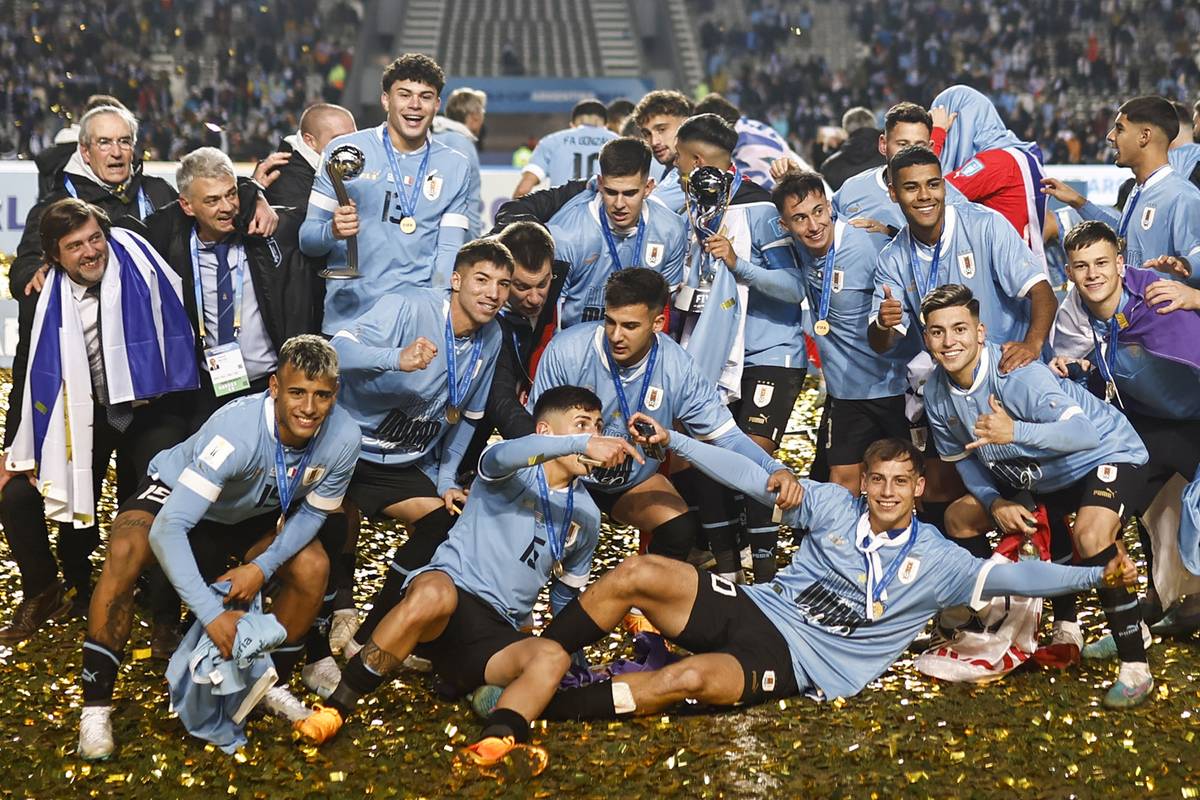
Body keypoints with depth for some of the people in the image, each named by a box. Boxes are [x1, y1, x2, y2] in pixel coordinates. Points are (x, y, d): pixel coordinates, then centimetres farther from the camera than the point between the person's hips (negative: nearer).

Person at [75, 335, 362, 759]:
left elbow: (312, 512, -8)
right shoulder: (236, 432, -41)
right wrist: (212, 614, -48)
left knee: (313, 567, -18)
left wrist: (263, 566, -23)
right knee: (125, 552, -33)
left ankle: (273, 681, 8)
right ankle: (96, 704, -23)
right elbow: (168, 529, -44)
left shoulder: (342, 437, -27)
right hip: (176, 492, -5)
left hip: (252, 513, 5)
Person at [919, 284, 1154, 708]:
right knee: (959, 517, 8)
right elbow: (964, 458, 6)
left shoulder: (1016, 372, -32)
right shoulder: (936, 393, -9)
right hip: (1037, 475, 9)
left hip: (1107, 454, -9)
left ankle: (1135, 667, -25)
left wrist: (1014, 431, -59)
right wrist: (994, 501, -13)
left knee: (1090, 535, -35)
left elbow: (1084, 433, -44)